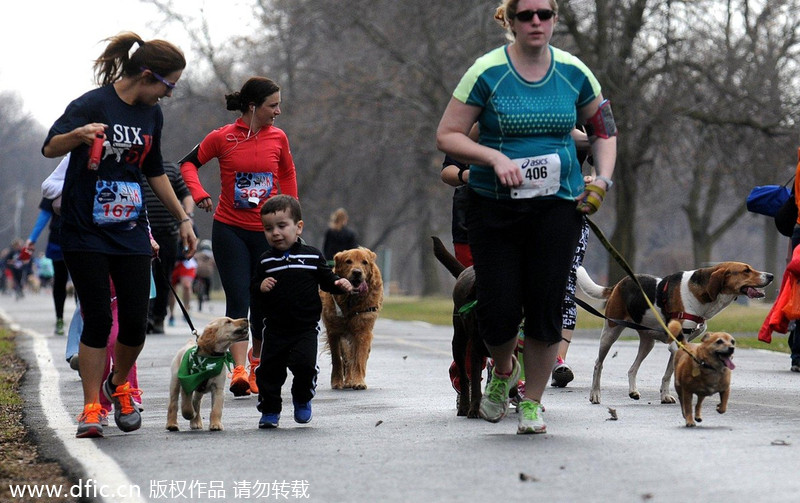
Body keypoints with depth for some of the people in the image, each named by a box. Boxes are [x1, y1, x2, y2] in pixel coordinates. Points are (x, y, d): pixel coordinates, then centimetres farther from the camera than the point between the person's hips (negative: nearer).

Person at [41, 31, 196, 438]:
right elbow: (50, 148, -22)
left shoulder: (151, 115, 9)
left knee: (135, 322, 0)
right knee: (98, 320, -7)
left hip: (131, 233, 5)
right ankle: (91, 408, 3)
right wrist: (77, 135, -42)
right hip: (85, 233, -5)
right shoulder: (93, 104, -12)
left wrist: (182, 218, 22)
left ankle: (119, 386, 27)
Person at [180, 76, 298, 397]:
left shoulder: (278, 138, 4)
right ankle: (239, 370, -19)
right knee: (238, 300, -12)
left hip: (267, 231, 3)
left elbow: (288, 175, 20)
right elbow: (189, 163, 8)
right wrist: (198, 193, -8)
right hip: (229, 229, -3)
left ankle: (257, 363, 29)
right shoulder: (222, 138, -5)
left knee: (264, 302, 8)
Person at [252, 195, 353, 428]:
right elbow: (253, 290, 7)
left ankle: (302, 399, 13)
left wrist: (340, 284, -11)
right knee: (269, 368, 1)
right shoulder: (266, 261, 4)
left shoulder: (312, 256, 1)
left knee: (305, 364, -16)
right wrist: (260, 288, -15)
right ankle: (269, 411, 18)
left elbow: (326, 279, 9)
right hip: (275, 328, 2)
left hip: (306, 327, -2)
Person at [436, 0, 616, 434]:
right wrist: (494, 157, -18)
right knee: (498, 311, -4)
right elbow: (446, 136, -4)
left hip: (559, 203, 2)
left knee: (546, 308, -3)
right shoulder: (488, 73, -6)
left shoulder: (573, 73, 3)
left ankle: (532, 403, 15)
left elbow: (603, 129, 18)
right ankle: (503, 371, 30)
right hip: (495, 206, -2)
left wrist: (602, 180, 3)